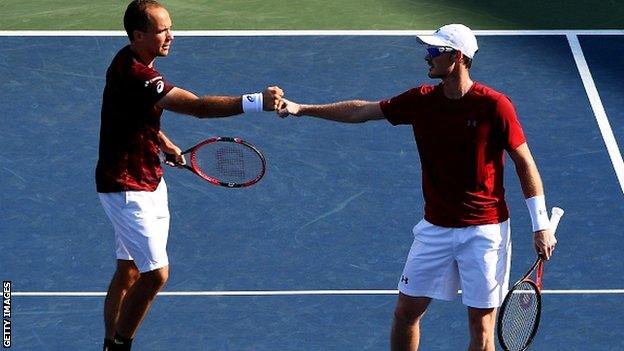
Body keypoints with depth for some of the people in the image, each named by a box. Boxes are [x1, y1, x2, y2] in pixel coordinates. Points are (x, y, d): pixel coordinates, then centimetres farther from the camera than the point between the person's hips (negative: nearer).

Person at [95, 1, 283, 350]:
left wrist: (164, 144, 13)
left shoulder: (134, 63, 5)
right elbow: (199, 107, -34)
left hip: (148, 181, 10)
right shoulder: (133, 74, -27)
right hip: (126, 187, -10)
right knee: (156, 274, -10)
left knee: (129, 271, 14)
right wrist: (257, 102, -39)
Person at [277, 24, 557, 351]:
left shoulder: (495, 106, -14)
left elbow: (524, 162, -7)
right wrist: (302, 109, 6)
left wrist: (541, 225, -8)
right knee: (406, 311, 8)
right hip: (435, 227, 5)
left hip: (484, 230, -5)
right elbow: (360, 111, 10)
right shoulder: (421, 100, 0)